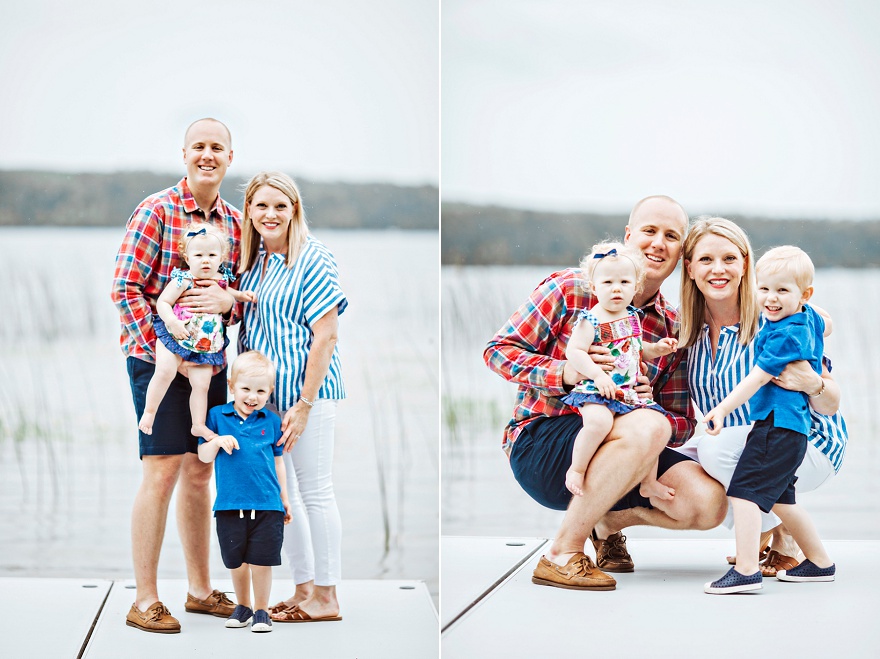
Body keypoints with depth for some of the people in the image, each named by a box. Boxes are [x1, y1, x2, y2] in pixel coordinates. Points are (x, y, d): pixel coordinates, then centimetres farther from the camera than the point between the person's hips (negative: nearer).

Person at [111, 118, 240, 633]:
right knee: (162, 471, -8)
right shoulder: (156, 211, -9)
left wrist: (228, 300, -10)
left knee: (200, 471, 13)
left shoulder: (235, 221, 9)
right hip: (158, 358, -6)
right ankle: (145, 600, -1)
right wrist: (161, 347, -17)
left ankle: (200, 589, 24)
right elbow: (126, 289, -12)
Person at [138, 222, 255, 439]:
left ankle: (198, 425, 14)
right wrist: (172, 321, -29)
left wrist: (241, 295, 15)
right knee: (165, 371, -21)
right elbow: (162, 302, -13)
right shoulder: (183, 281, -12)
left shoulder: (221, 279, 7)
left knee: (201, 384, 2)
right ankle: (149, 412, -6)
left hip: (205, 345, 5)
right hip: (175, 337, -5)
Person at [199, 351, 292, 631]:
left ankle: (261, 610, 14)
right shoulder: (217, 416, 2)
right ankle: (242, 606, 28)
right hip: (230, 505, 0)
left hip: (267, 506, 0)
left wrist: (284, 497, 14)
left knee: (261, 561, 0)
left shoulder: (271, 421, 4)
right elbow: (204, 456, 3)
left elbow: (277, 461, 13)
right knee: (236, 562, 10)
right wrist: (217, 441, -18)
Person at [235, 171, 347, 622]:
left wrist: (304, 404, -18)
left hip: (306, 390, -8)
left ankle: (326, 598, 9)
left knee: (315, 491, 0)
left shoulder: (312, 260, -13)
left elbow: (325, 336, -15)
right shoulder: (252, 261, 9)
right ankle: (303, 589, 23)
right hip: (265, 391, 8)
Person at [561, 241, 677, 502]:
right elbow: (574, 351, -17)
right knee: (599, 421, -34)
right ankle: (576, 469, -16)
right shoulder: (591, 320, -10)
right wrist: (597, 373, -26)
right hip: (597, 391, -7)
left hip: (631, 391, 7)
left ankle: (649, 483, 16)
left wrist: (657, 349, 10)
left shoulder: (633, 316, 12)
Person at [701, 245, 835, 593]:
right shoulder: (808, 317, 11)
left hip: (778, 425, -11)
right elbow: (825, 327, 36)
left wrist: (723, 408, -23)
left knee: (744, 492, -16)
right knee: (780, 499, 22)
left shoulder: (786, 335, -17)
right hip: (792, 426, 11)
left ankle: (746, 570, -24)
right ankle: (819, 563, 31)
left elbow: (757, 378, -21)